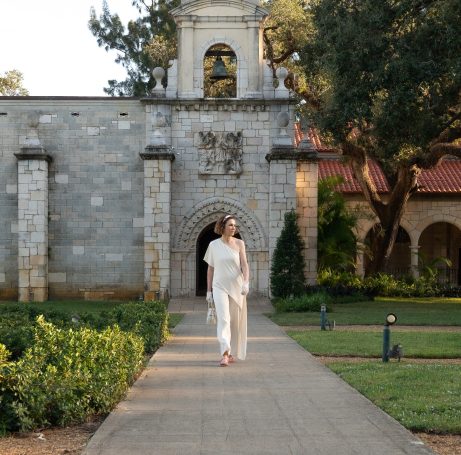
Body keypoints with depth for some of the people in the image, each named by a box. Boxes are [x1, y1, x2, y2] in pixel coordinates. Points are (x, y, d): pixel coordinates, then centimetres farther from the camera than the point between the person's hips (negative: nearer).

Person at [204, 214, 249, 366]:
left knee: (235, 321, 8)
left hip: (236, 287, 1)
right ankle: (225, 354, -22)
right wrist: (209, 291, 8)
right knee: (223, 318, -15)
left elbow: (244, 265, -5)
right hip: (220, 287, -1)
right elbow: (210, 269, 9)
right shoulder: (213, 245, 4)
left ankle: (232, 353, 23)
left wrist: (246, 282, -21)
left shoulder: (239, 243, 3)